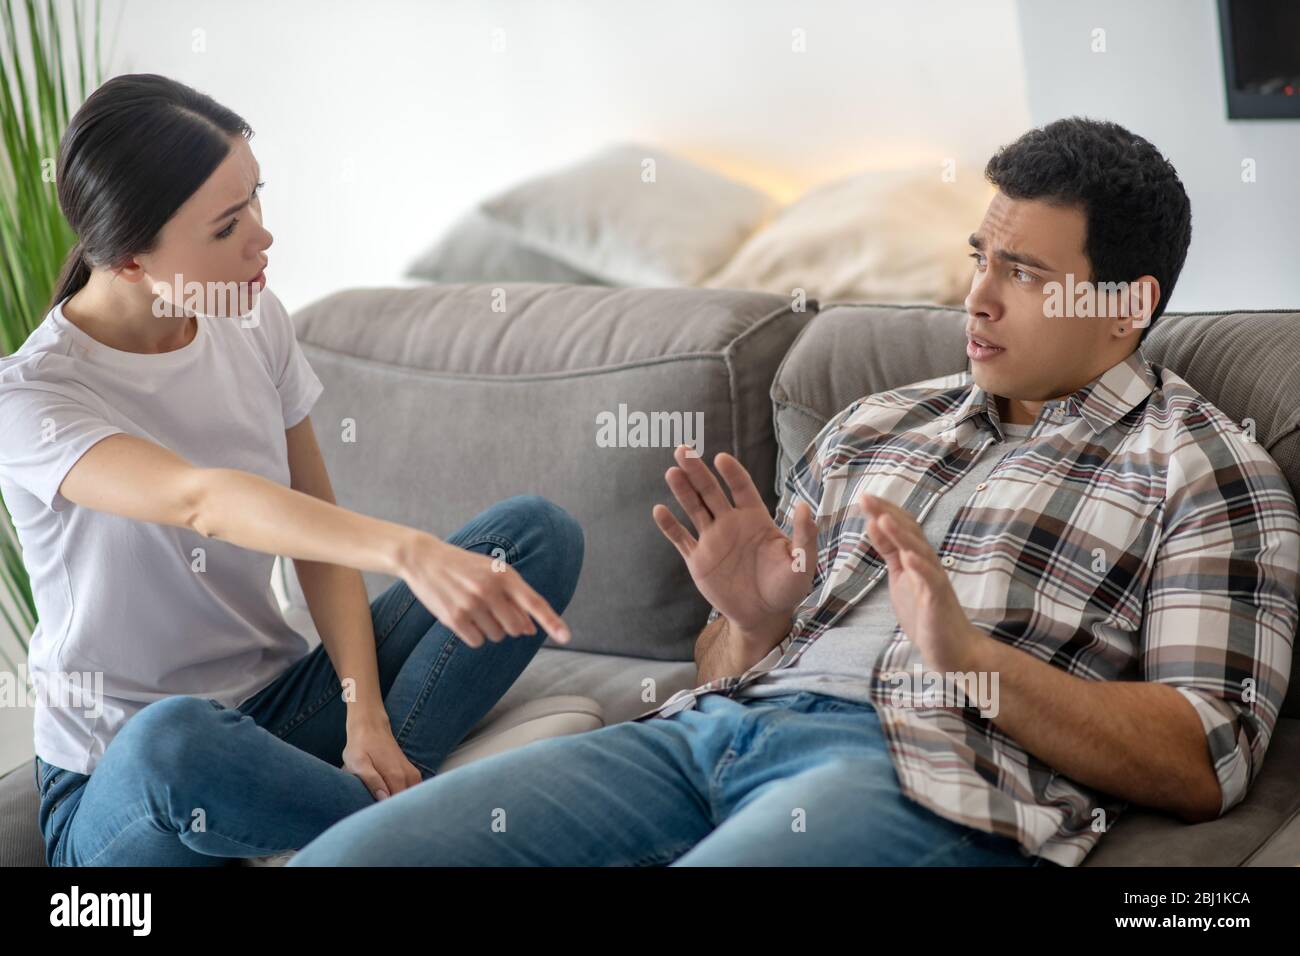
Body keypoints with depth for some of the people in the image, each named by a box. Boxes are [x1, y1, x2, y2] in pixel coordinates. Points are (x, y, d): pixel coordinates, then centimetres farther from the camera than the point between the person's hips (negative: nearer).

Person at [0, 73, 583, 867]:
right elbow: (201, 501, -38)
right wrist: (405, 551, -53)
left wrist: (366, 715, -11)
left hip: (281, 703, 6)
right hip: (121, 778, -5)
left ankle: (383, 771, -23)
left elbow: (321, 527, 3)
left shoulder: (255, 322, 0)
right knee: (172, 742, -44)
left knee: (540, 531, -7)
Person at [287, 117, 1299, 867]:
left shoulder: (1210, 473, 9)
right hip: (714, 725, 6)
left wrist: (968, 653, -14)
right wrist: (752, 621, 1)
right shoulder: (874, 426, 26)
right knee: (344, 851, -16)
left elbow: (1206, 768, -3)